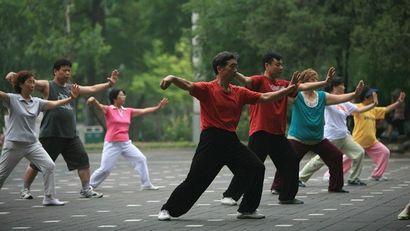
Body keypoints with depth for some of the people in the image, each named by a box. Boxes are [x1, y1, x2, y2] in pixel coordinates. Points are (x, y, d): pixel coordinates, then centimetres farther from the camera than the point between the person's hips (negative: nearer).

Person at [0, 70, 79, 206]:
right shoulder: (12, 99, -7)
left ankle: (49, 198, -3)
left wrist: (71, 98, -19)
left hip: (32, 143, 4)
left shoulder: (37, 102, 5)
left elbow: (55, 103, -3)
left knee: (49, 166, -10)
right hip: (14, 144, -4)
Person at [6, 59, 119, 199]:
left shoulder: (71, 88, 15)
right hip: (50, 134, -5)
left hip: (70, 135, 5)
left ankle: (86, 189, 9)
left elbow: (92, 89, 15)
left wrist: (109, 84, 5)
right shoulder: (47, 86, -1)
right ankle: (25, 190, 17)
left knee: (83, 160, -1)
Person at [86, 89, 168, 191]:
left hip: (126, 143, 5)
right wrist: (93, 100, -49)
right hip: (112, 144, -5)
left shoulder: (128, 111, 9)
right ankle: (90, 185, 14)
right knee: (105, 169, -5)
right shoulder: (108, 110, -7)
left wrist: (158, 107, 10)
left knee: (141, 159, -1)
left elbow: (143, 111, 13)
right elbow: (99, 106, -26)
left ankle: (146, 184, 8)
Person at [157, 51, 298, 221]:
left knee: (256, 168, -1)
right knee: (195, 180, -8)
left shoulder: (239, 92, 12)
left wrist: (288, 90, 7)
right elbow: (189, 86, -21)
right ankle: (167, 210, 8)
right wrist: (172, 78, -42)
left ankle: (247, 209, 11)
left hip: (231, 141, 6)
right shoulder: (208, 89, -5)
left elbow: (264, 98, 14)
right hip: (211, 141, -6)